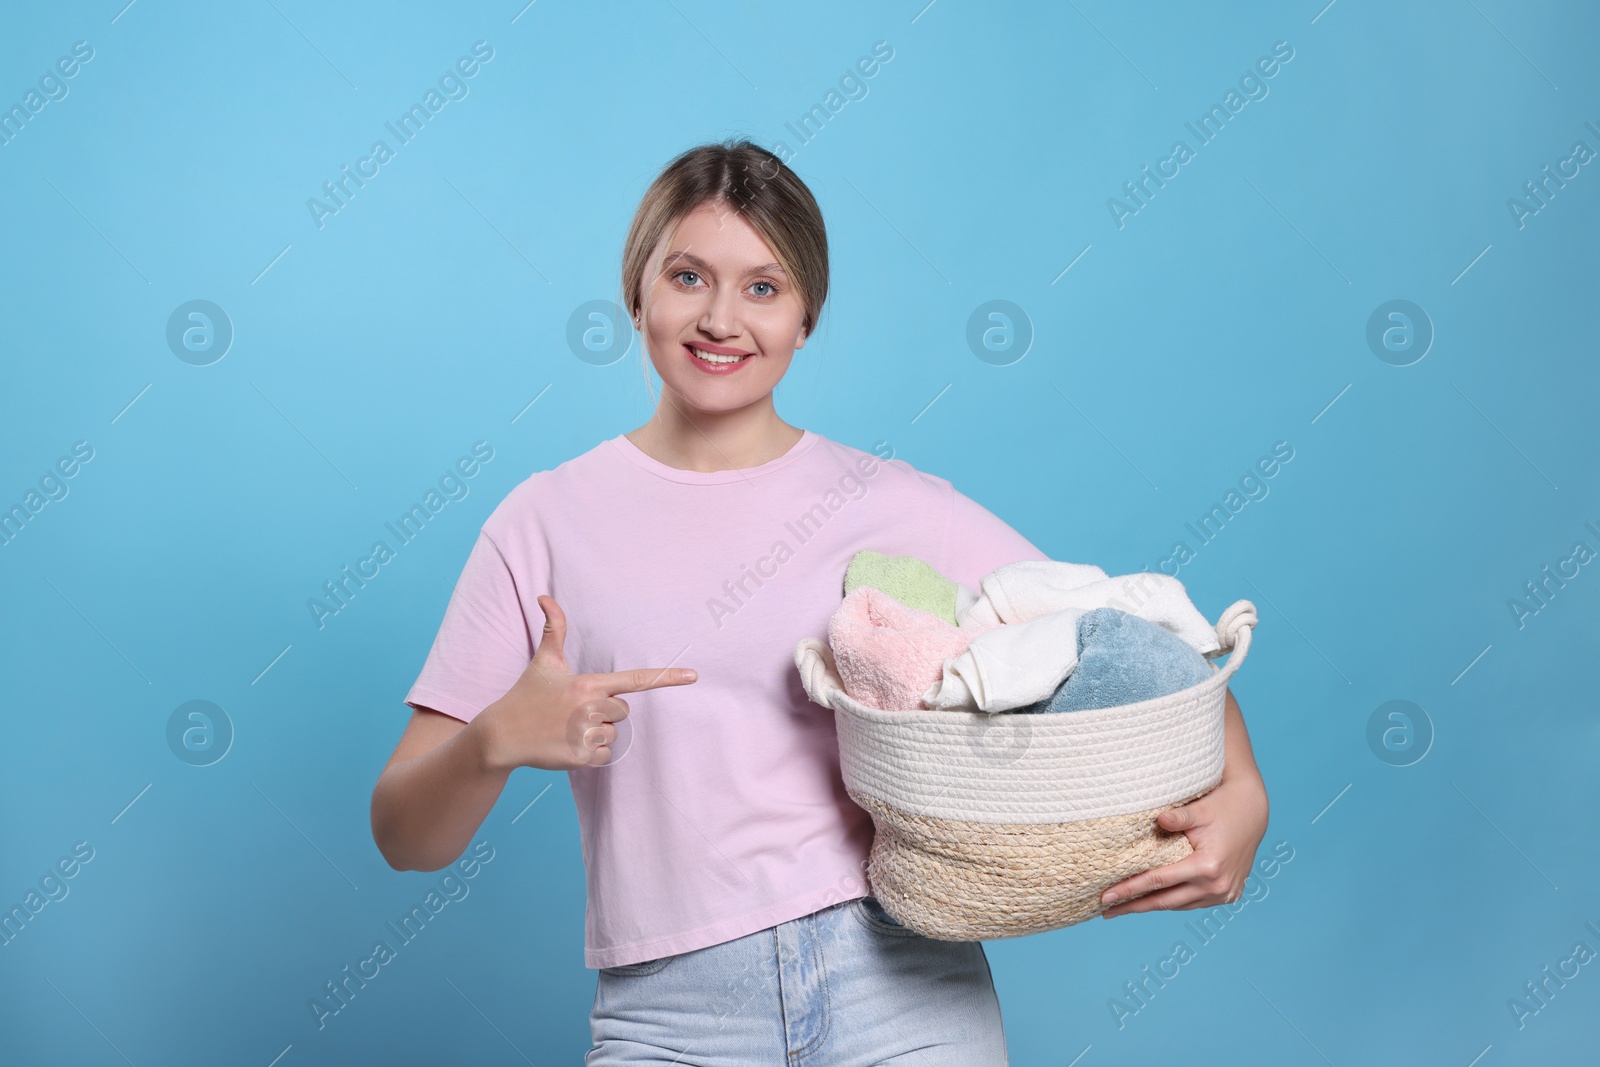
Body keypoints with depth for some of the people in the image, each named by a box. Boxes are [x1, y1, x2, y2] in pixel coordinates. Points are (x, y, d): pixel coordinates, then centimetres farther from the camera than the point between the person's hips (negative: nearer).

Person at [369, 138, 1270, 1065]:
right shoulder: (548, 522, 4)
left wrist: (1240, 794, -13)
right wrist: (498, 740, -17)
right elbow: (407, 838, 4)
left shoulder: (898, 505, 4)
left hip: (905, 986, -1)